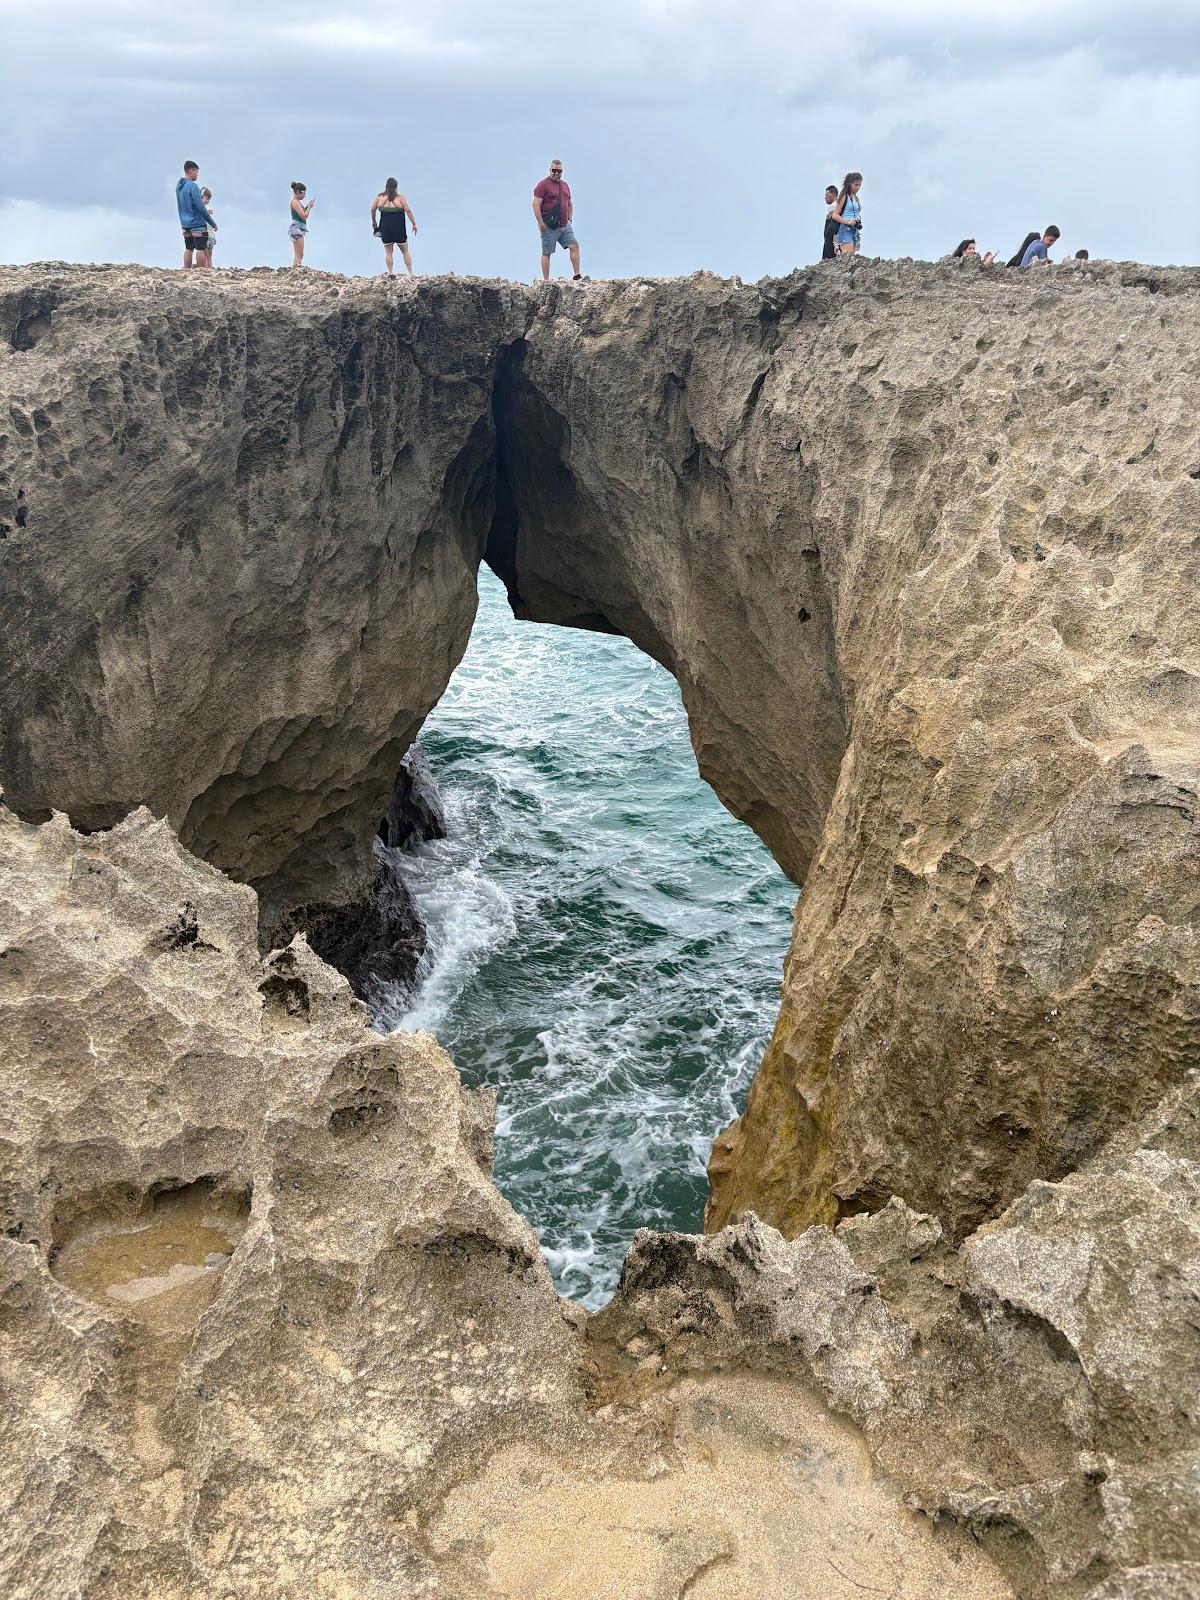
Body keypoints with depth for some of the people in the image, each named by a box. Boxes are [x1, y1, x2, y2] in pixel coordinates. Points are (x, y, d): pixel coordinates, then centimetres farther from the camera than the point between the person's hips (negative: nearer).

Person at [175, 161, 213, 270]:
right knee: (201, 249, -4)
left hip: (185, 223, 8)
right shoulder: (192, 186, -13)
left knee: (189, 249, 10)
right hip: (197, 223, -8)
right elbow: (200, 207, -16)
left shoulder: (178, 186, 13)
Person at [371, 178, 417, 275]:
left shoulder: (379, 197, 1)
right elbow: (408, 211, -8)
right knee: (405, 251, 11)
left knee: (388, 252, 12)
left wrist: (373, 221, 23)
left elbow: (372, 210, 7)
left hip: (385, 228, 2)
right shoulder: (400, 198, -7)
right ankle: (411, 273, 12)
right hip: (399, 228, -1)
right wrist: (414, 224, 1)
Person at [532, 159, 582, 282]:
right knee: (546, 253, 0)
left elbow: (569, 204, 27)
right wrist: (541, 223, -18)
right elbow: (536, 205, -12)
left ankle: (577, 277, -2)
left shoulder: (565, 185, 16)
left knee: (574, 246, -4)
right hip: (549, 227, -6)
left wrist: (569, 219, 16)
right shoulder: (543, 185, -6)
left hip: (565, 226, 6)